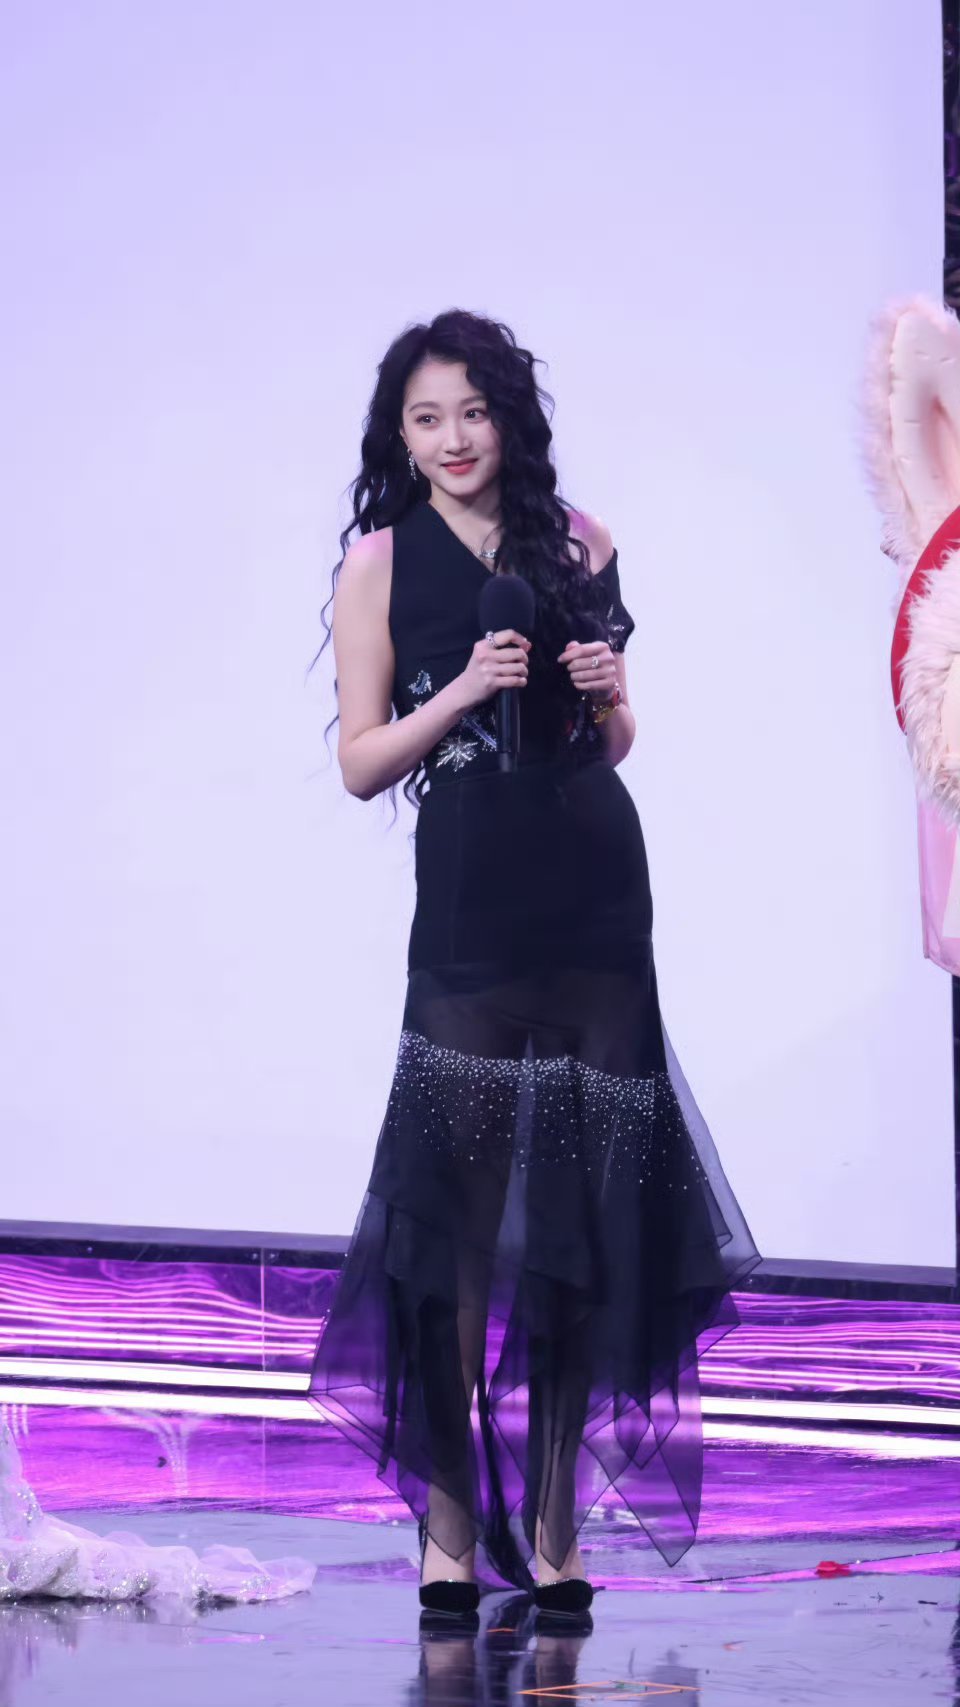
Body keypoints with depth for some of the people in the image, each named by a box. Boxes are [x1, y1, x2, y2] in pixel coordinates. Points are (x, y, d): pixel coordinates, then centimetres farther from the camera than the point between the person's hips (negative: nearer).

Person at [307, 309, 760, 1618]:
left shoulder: (576, 541, 13)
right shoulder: (381, 563, 4)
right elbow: (361, 763, 1)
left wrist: (607, 691, 0)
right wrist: (461, 693, -13)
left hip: (595, 884, 3)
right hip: (472, 895, -3)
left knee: (587, 1207, 3)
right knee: (464, 1206, -6)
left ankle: (555, 1523, 9)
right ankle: (450, 1522, 0)